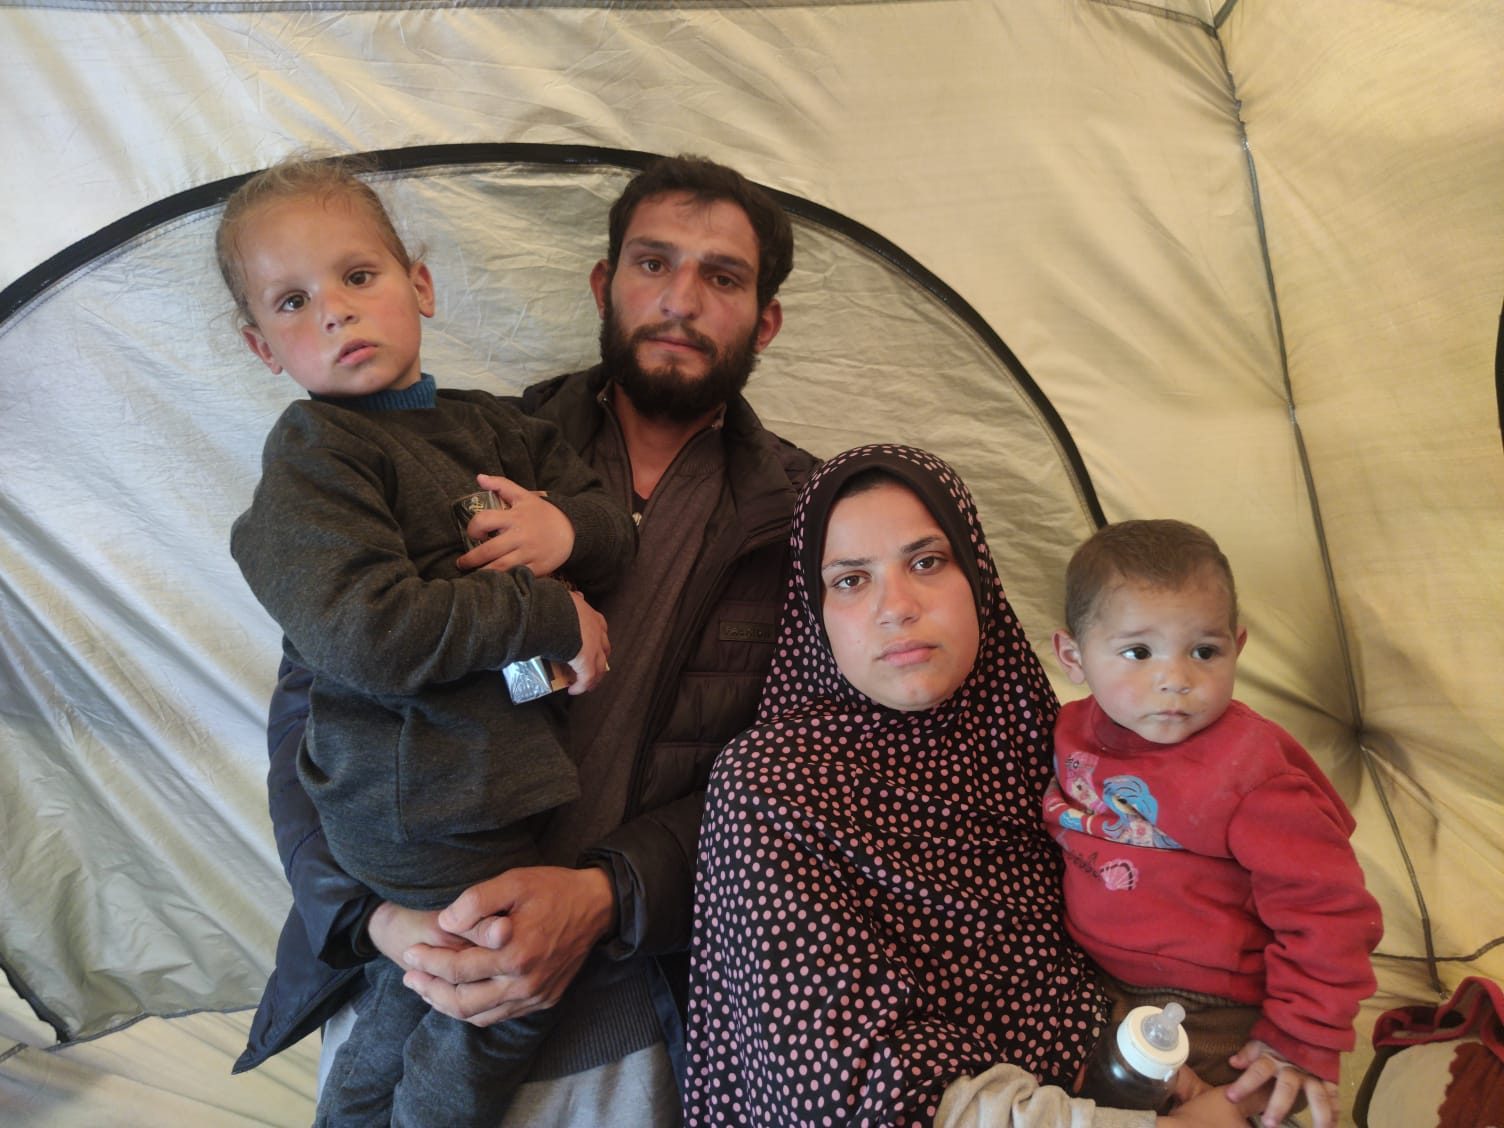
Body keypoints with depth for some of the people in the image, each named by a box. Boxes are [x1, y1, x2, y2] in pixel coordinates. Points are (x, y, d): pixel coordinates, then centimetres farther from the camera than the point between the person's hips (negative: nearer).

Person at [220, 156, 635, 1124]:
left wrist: (571, 528, -16)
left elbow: (621, 527, 8)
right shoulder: (313, 453, -14)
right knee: (510, 1002, 6)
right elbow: (365, 633, -26)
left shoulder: (491, 427, 8)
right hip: (432, 810, -7)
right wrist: (553, 617, -22)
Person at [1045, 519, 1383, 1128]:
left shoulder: (1248, 774, -23)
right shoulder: (1074, 733, -4)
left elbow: (1326, 908, -16)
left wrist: (1301, 1041, -13)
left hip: (1206, 1017, -5)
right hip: (1088, 984, 6)